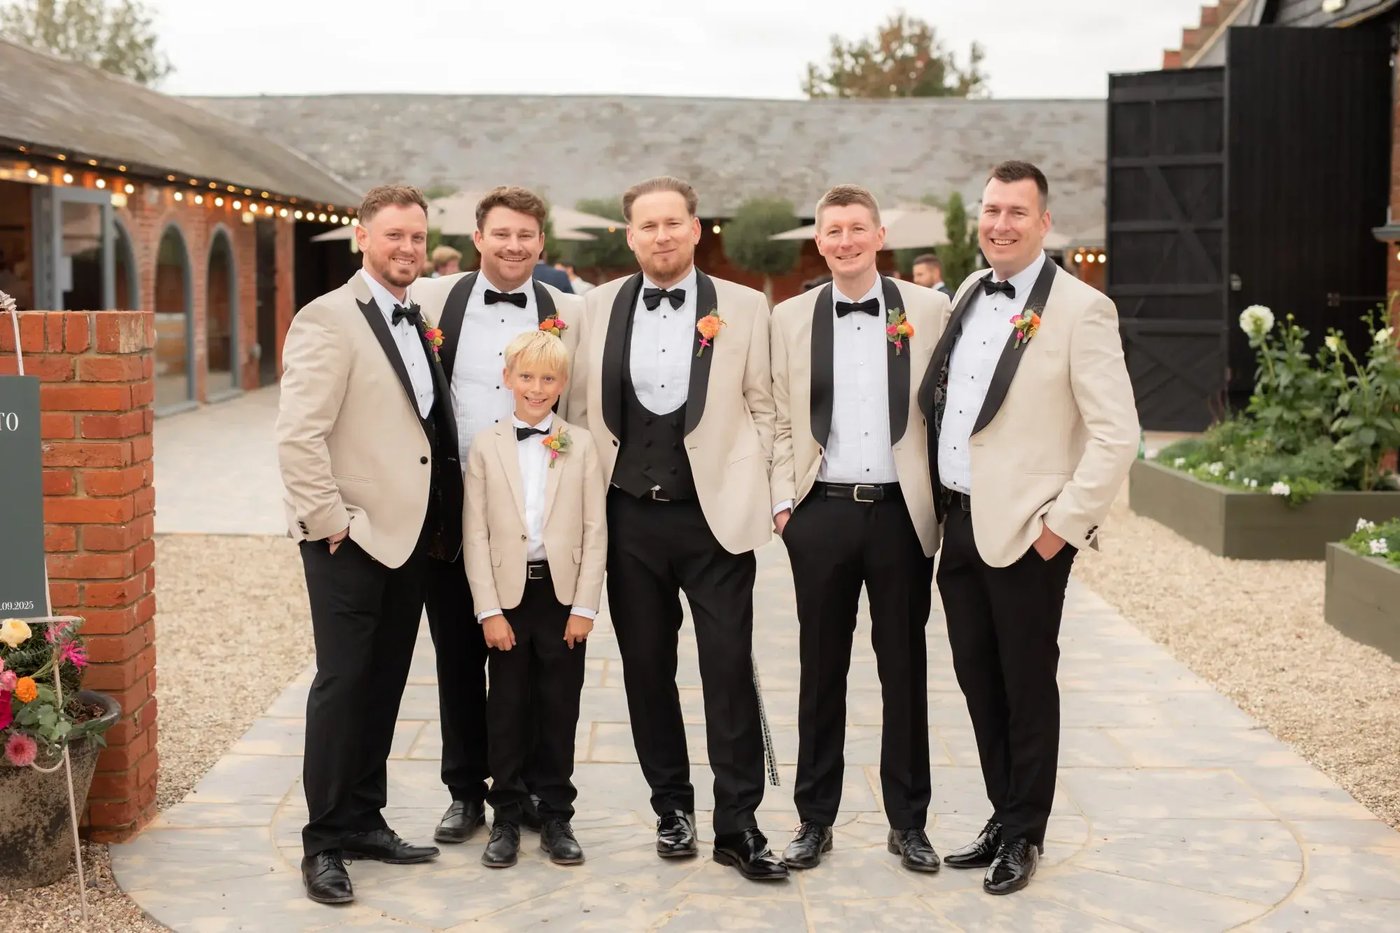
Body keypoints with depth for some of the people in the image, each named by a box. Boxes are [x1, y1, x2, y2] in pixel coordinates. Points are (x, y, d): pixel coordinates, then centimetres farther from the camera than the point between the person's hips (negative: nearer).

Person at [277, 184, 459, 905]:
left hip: (411, 534, 7)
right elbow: (298, 434, -17)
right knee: (343, 683, -2)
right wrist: (328, 520, -16)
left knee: (385, 685, 13)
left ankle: (364, 821, 24)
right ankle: (323, 842, 9)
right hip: (351, 538, -7)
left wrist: (442, 522, 9)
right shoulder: (329, 319, -10)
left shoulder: (421, 320, 14)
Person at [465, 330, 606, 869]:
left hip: (563, 594, 0)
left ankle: (556, 818, 17)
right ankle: (507, 819, 15)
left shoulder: (580, 446, 2)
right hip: (508, 592, 0)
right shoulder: (486, 446, 2)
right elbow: (475, 533, -1)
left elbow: (595, 530, 1)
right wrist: (489, 610, -8)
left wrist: (584, 606, -6)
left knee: (559, 707, 6)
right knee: (507, 707, 5)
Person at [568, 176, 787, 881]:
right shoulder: (599, 307, 6)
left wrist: (749, 490, -2)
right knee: (647, 668, 10)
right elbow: (579, 405, 10)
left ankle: (737, 825, 7)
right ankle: (672, 807, 25)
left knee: (730, 669, -2)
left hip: (715, 515, -2)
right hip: (630, 517, 2)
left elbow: (762, 407, 4)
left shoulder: (744, 307, 1)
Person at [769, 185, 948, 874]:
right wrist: (783, 500, -1)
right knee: (821, 670, 8)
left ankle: (908, 820, 19)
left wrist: (948, 496, -2)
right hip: (822, 511, 1)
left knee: (904, 669, 7)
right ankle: (815, 817, 19)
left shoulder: (927, 310, 2)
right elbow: (781, 419, 6)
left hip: (903, 511, -1)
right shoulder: (791, 318, 6)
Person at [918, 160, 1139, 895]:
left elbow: (1117, 435, -14)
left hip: (1026, 532, -6)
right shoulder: (969, 295, 10)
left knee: (1026, 686, 6)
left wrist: (1062, 524, -16)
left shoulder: (1080, 309, -11)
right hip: (960, 524, 7)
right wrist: (941, 508, 13)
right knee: (977, 678, 14)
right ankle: (1004, 816, 30)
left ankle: (1023, 835, 21)